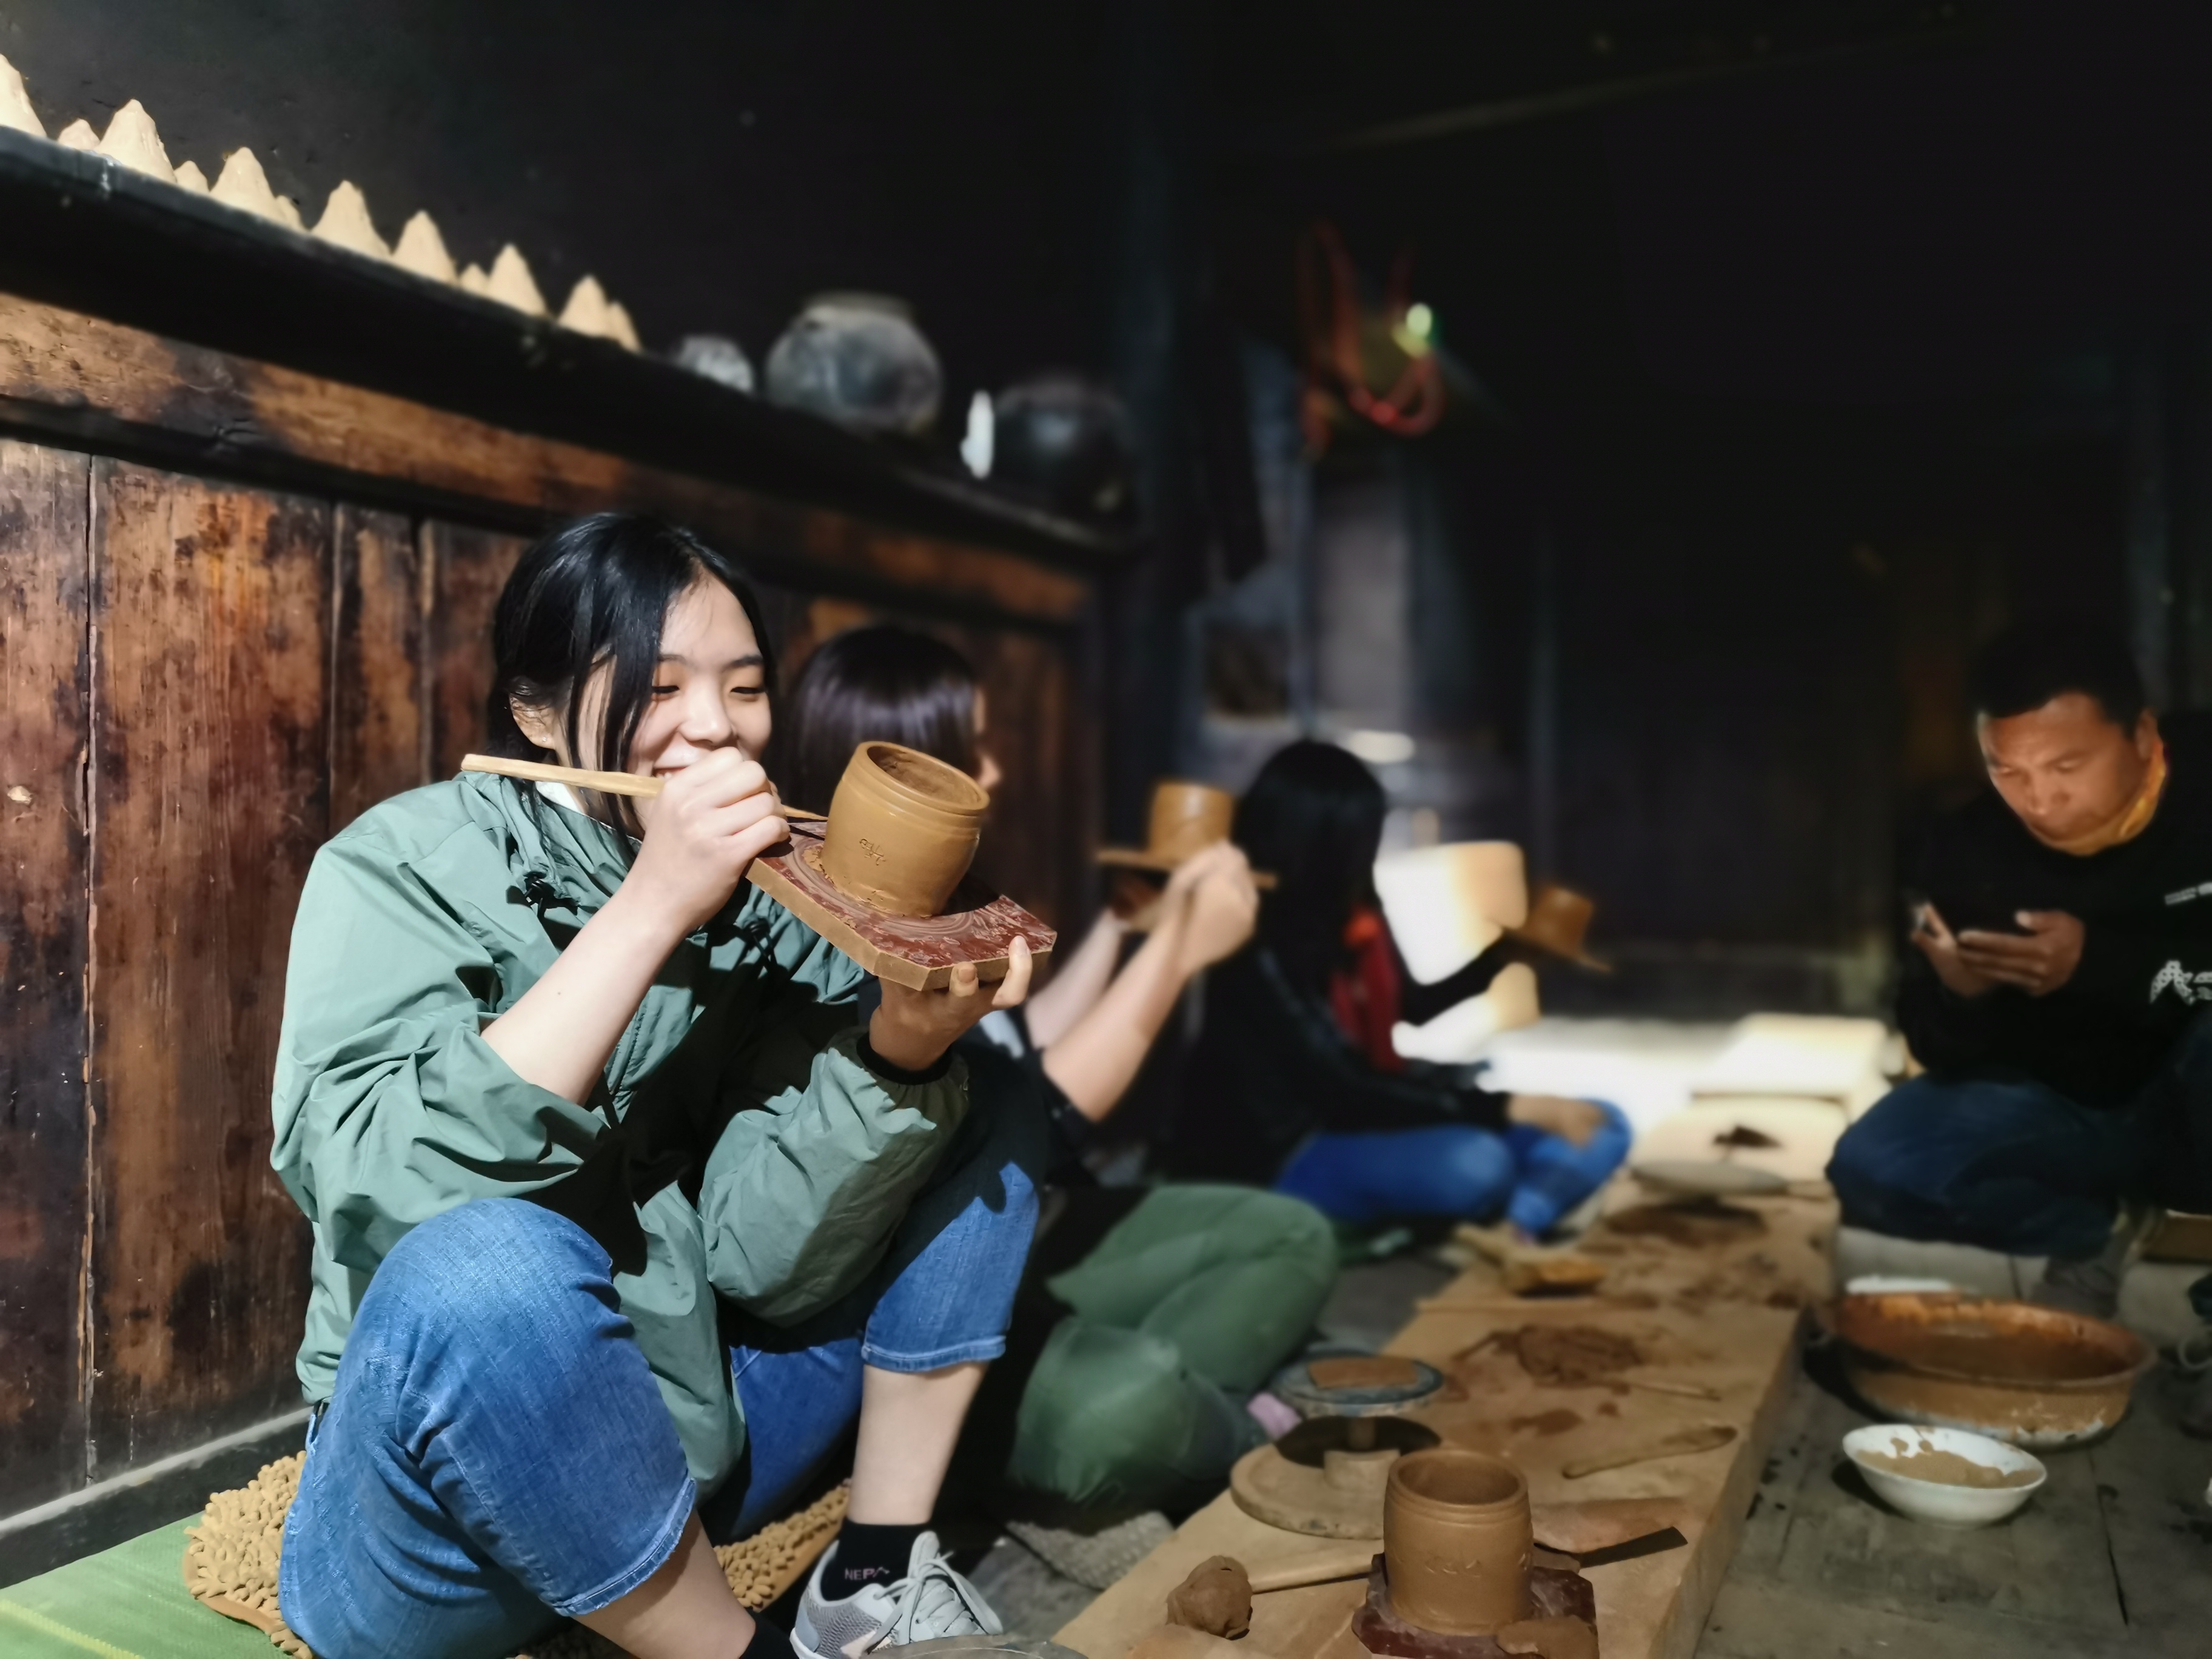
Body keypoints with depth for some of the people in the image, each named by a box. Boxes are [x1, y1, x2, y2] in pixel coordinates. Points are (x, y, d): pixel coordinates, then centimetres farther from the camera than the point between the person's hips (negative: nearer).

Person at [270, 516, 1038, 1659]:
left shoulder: (780, 902, -2)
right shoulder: (407, 866, -12)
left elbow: (767, 1255, -12)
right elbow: (383, 1198, -29)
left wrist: (907, 1049, -28)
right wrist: (649, 911, -31)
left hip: (698, 1438, 5)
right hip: (435, 1485, -4)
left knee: (975, 1109, -2)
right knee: (488, 1266, -37)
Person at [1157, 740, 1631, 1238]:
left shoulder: (1356, 920, 2)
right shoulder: (1262, 954, -23)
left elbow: (1416, 1007, 22)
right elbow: (1344, 1092, -27)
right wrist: (1512, 1107, -27)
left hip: (1370, 1118, 9)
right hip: (1294, 1157, -9)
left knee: (1601, 1125, -1)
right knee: (1475, 1163, -37)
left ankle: (1514, 1228, -26)